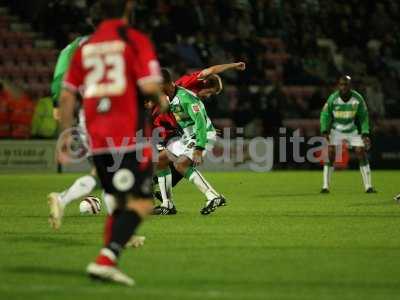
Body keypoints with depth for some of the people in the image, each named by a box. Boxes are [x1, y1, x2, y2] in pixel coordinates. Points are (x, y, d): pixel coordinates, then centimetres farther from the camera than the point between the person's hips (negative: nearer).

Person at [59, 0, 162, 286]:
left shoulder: (85, 47, 13)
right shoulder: (136, 41, -4)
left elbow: (67, 96, 12)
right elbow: (150, 87, -14)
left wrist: (67, 134, 18)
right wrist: (160, 96, 8)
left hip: (97, 140, 6)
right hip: (130, 137, -6)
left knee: (122, 202, 18)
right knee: (141, 203, -5)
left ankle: (108, 263, 11)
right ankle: (106, 259, -21)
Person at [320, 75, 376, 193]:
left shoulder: (358, 98, -14)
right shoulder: (332, 98, -17)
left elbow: (363, 117, -3)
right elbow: (325, 114, -10)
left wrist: (365, 134, -10)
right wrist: (325, 131, -22)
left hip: (353, 129, 1)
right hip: (336, 129, -1)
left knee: (361, 153, -9)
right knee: (330, 154, -14)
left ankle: (368, 186, -2)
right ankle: (326, 186, -7)